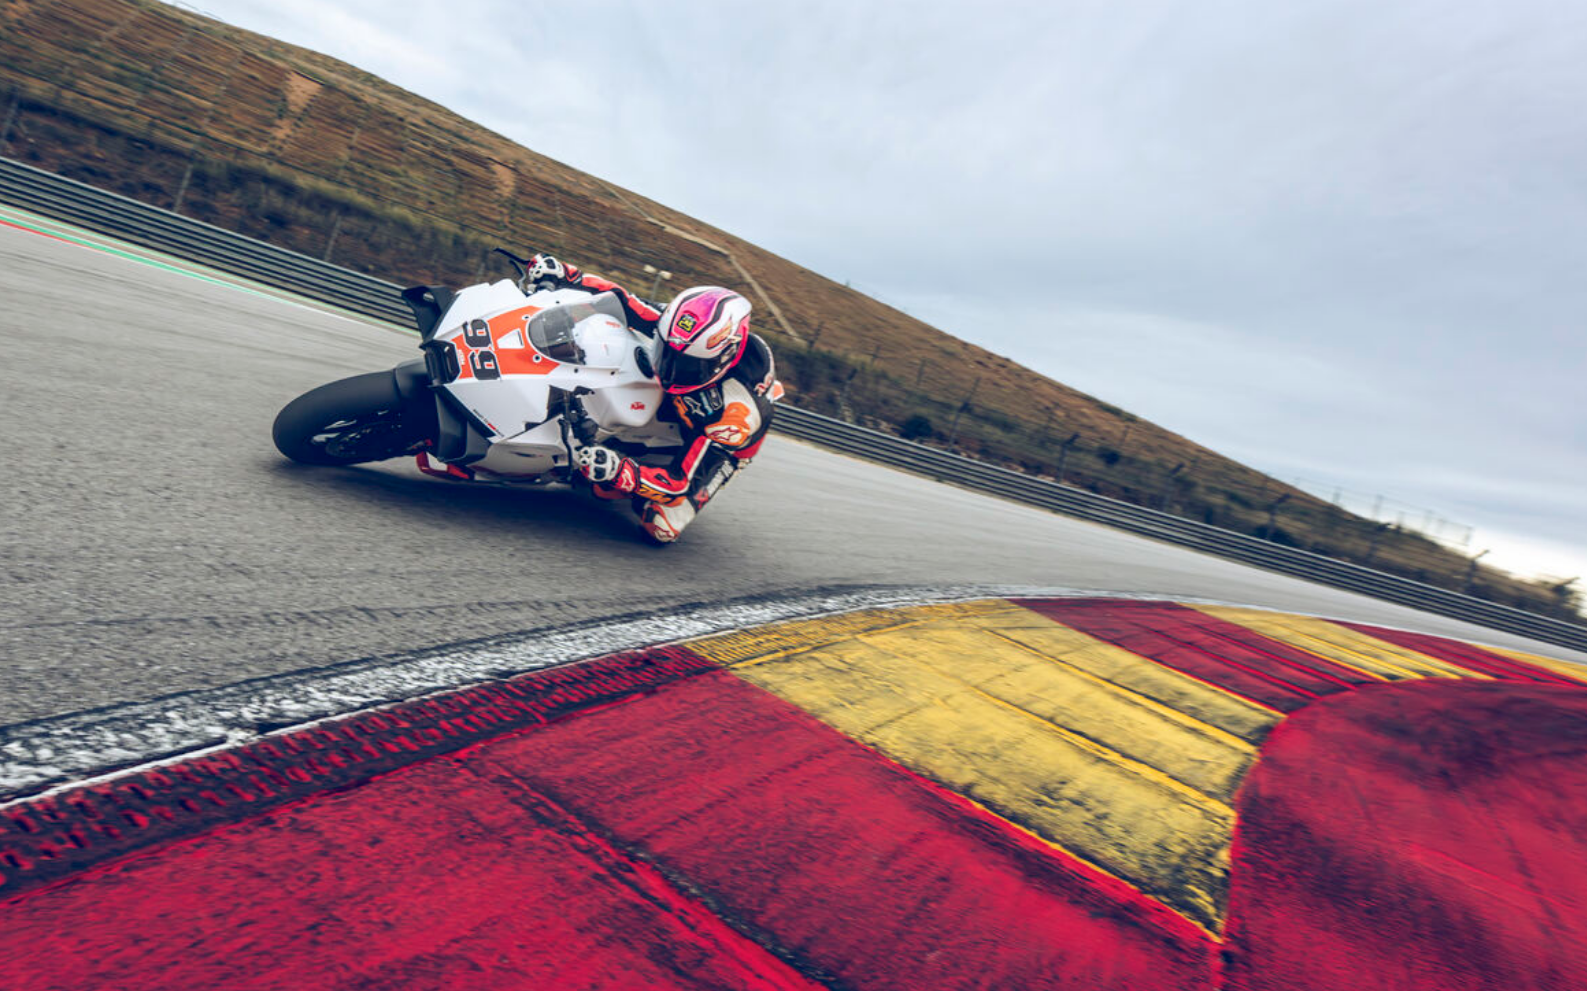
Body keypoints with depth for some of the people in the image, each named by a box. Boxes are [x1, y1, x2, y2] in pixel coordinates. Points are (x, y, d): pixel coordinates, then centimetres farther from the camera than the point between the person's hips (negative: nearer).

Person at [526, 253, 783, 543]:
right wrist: (566, 275, -31)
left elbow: (683, 481, -42)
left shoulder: (738, 412, -43)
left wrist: (620, 472, -57)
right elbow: (623, 300, -18)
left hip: (720, 448, -5)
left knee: (661, 528, -17)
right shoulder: (679, 332, -29)